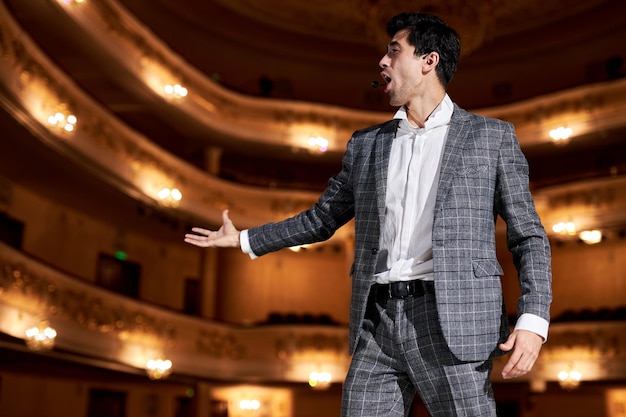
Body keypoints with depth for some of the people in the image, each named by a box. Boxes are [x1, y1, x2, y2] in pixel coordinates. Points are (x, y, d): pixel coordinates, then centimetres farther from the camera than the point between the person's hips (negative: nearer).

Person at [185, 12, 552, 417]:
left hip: (451, 324, -3)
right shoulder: (366, 145, 17)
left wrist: (533, 320, -10)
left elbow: (529, 236, 4)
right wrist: (245, 239, 29)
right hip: (377, 326, 4)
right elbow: (321, 219, 26)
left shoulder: (492, 136, 6)